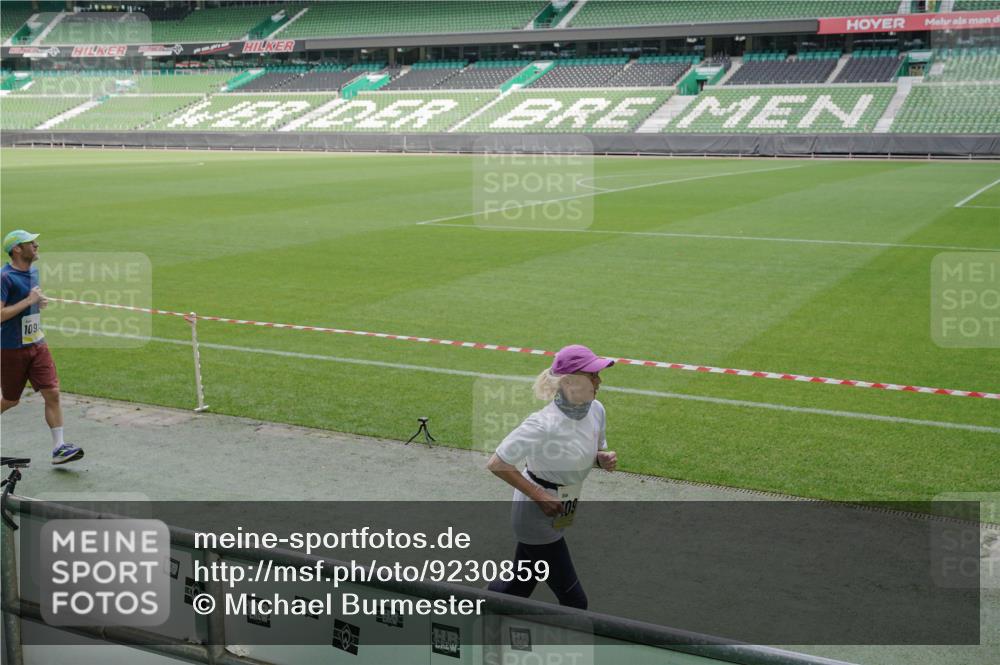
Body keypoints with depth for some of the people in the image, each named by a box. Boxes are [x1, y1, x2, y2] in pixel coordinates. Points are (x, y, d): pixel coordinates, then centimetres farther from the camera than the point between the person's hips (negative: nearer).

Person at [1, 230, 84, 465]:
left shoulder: (33, 271, 8)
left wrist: (40, 301, 4)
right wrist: (29, 301, -22)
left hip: (37, 345, 6)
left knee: (52, 393, -5)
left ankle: (58, 448, -3)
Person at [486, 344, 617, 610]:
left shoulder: (596, 410, -4)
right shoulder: (544, 424, -28)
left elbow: (595, 450, 15)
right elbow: (497, 463, -25)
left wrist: (604, 458, -9)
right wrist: (539, 496, -23)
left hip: (562, 511, 8)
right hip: (537, 515, -8)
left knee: (519, 584, 22)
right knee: (573, 600, 1)